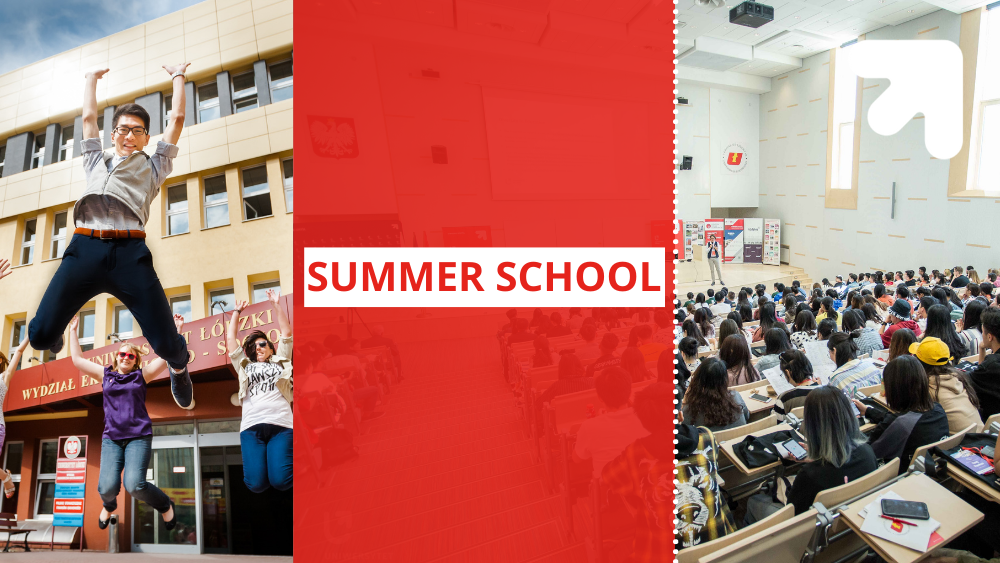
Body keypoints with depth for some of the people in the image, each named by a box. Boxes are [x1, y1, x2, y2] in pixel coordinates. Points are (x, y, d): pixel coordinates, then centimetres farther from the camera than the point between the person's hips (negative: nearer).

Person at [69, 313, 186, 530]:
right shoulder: (105, 374, 13)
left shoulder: (141, 375, 7)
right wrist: (73, 331, 20)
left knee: (134, 485, -19)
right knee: (107, 487, -13)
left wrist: (177, 330, -5)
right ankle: (109, 506, 27)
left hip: (139, 436, -2)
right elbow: (77, 359, 19)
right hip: (111, 438, 3)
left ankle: (165, 505, 9)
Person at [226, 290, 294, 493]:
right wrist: (237, 312, 31)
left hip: (281, 425, -1)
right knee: (256, 484, -14)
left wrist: (275, 304, 21)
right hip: (252, 427, 2)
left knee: (281, 481, -17)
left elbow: (286, 332, 19)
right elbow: (230, 338, 27)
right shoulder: (244, 366, 27)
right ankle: (261, 460, 18)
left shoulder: (279, 362, 23)